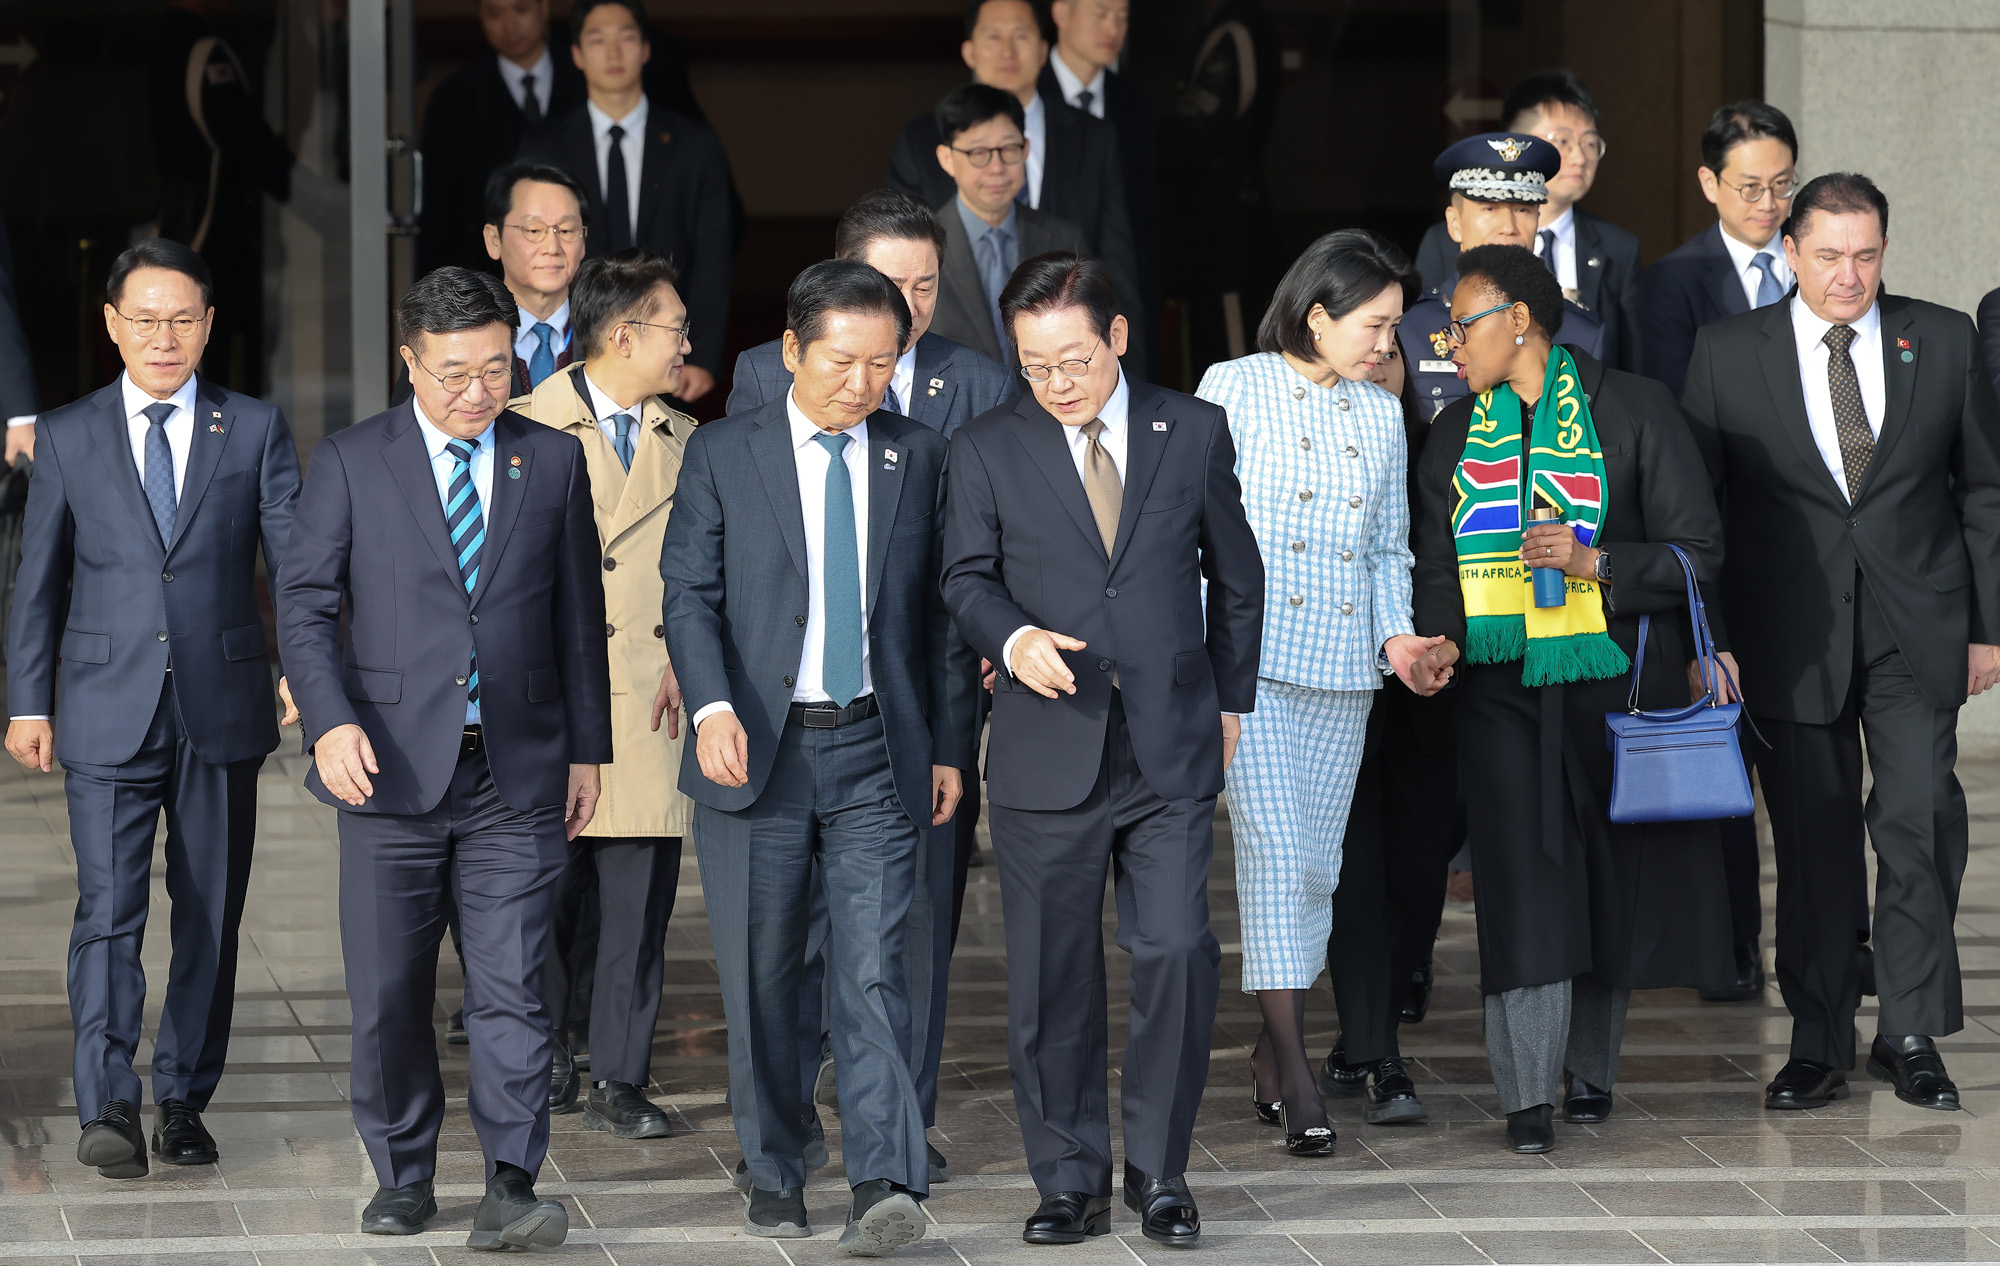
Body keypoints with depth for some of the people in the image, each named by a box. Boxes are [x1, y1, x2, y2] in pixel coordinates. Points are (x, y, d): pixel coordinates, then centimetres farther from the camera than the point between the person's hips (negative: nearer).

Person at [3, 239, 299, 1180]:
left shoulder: (255, 431, 5)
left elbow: (296, 559, 1)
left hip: (224, 708, 1)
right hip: (109, 712, -1)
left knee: (211, 916, 7)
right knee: (109, 911, -10)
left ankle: (183, 1099, 18)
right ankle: (107, 1110, -13)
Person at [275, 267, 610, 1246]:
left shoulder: (554, 461, 8)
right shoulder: (350, 463, 2)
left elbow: (578, 618, 12)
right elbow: (304, 605, 0)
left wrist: (587, 749, 11)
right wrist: (330, 722, -15)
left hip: (517, 771, 1)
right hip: (391, 764, 0)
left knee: (511, 989, -6)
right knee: (389, 996, 5)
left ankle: (511, 1191, -7)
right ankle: (402, 1181, 18)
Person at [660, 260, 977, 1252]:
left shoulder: (918, 458, 8)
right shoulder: (723, 454, 2)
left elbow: (940, 612, 12)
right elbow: (690, 593, -3)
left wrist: (949, 746, 9)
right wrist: (712, 705, -19)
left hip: (875, 756, 0)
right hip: (755, 752, 0)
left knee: (873, 968, -10)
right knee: (760, 976, 5)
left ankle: (885, 1183, -17)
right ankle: (774, 1175, 17)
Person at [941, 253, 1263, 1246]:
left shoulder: (1194, 431, 7)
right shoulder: (986, 450, 4)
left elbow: (1236, 576, 15)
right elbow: (967, 577, 1)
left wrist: (1229, 702, 17)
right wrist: (1013, 639, -19)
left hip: (1173, 752, 0)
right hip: (1046, 755, 0)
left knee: (1177, 953, -10)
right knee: (1052, 977, 3)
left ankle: (1158, 1170, 5)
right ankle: (1070, 1180, 14)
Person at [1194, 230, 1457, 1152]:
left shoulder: (1382, 418, 16)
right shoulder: (1235, 390, 1)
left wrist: (1398, 637, 2)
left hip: (1343, 668, 5)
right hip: (1251, 660, -5)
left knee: (1320, 862, 5)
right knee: (1275, 850, -14)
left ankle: (1271, 1058, 16)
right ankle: (1295, 1079, -17)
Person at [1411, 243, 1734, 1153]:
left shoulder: (1630, 410, -1)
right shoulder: (1455, 436, 13)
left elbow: (1697, 551, -4)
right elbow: (1437, 567, 16)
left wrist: (1596, 563, -18)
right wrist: (1430, 647, -5)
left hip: (1613, 679, -2)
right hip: (1504, 692, 2)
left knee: (1612, 875, 5)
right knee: (1524, 882, -10)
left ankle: (1590, 1070, 21)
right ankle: (1529, 1096, -11)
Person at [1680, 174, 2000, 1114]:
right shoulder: (1728, 353, 2)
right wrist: (1710, 639, -4)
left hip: (1917, 631, 0)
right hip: (1791, 638, 0)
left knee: (1921, 822, -7)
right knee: (1811, 841, 3)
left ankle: (1911, 1033, 5)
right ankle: (1819, 1045, 12)